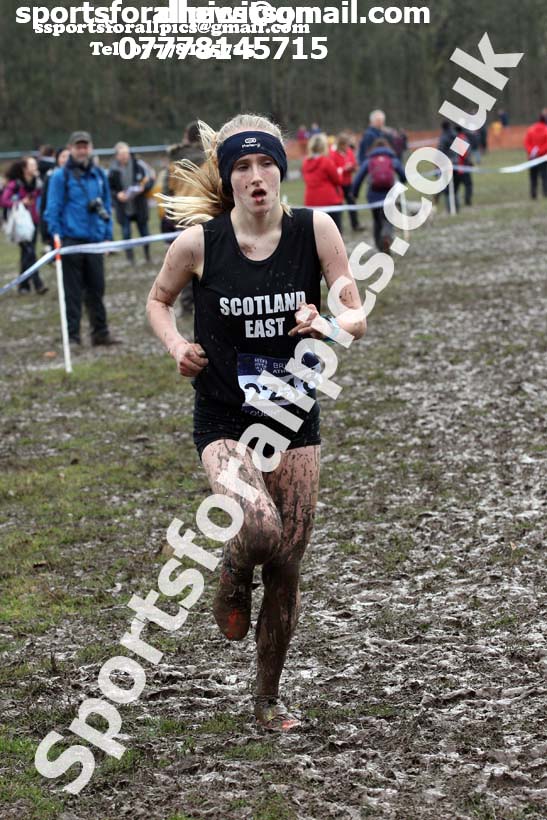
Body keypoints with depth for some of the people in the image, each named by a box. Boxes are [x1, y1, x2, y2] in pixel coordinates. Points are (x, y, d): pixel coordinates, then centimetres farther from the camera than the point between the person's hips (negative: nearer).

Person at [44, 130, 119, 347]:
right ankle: (72, 336, 3)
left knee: (96, 289, 8)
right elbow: (52, 209, -3)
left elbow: (106, 206, 17)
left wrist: (107, 235, 13)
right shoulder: (61, 176, -3)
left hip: (95, 240, 4)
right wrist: (57, 237, -8)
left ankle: (100, 332, 14)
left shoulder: (99, 175, 11)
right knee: (72, 291, -1)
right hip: (71, 239, -4)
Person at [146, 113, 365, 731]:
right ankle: (232, 586, 11)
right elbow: (158, 299, 10)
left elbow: (357, 316, -3)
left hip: (294, 420, 2)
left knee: (286, 566, 6)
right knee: (259, 527, -28)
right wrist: (176, 346, -8)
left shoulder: (314, 230, -7)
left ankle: (268, 699, 27)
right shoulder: (199, 241, -9)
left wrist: (328, 325, -25)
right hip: (224, 421, -2)